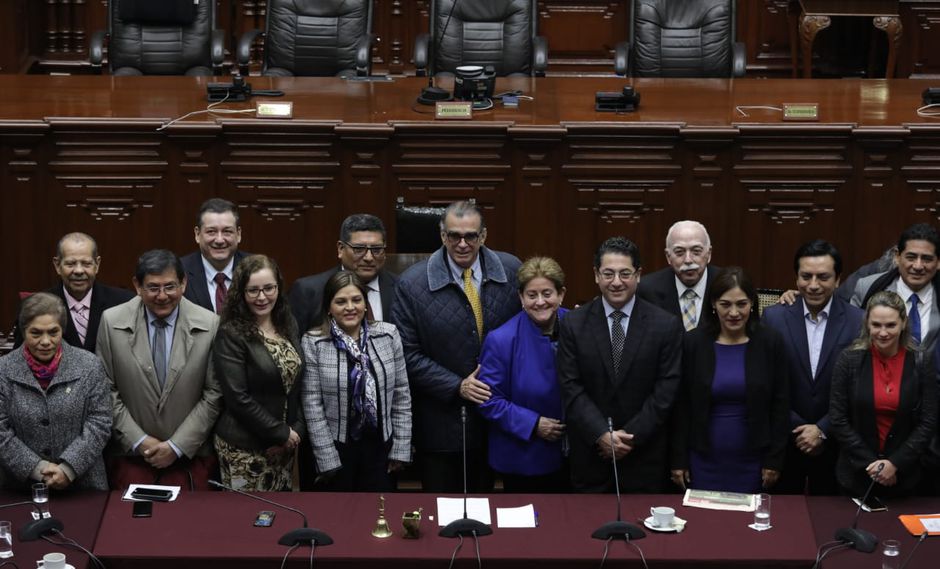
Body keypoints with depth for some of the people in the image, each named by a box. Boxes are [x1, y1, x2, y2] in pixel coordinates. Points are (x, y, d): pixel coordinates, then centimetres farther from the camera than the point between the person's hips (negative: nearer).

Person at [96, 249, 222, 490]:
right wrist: (139, 440, -7)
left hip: (191, 455, 0)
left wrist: (177, 446, -8)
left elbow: (214, 395, -3)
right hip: (130, 455, 0)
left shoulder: (209, 324, -6)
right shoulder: (112, 322, -4)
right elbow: (106, 391, 0)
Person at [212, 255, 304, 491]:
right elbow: (238, 398, -16)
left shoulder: (289, 326, 7)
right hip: (244, 449, -6)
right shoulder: (231, 335, -12)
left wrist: (297, 430, -3)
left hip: (285, 445, 6)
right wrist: (282, 433, -12)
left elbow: (298, 385, 11)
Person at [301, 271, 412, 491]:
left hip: (380, 447, 2)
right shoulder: (313, 343, -6)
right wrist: (327, 458, -10)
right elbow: (312, 405, -7)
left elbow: (402, 396, 4)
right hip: (337, 448, -2)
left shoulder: (388, 335, 0)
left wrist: (401, 448, 1)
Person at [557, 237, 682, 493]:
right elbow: (571, 388, -4)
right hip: (589, 454, 1)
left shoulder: (666, 325, -4)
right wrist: (602, 435, -14)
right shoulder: (573, 324, -1)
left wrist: (631, 435, -11)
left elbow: (666, 390, -5)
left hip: (644, 457, -1)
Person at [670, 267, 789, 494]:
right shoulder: (693, 343, -1)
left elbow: (780, 405, 2)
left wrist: (774, 460, 0)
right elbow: (682, 406, 3)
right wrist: (679, 460, 2)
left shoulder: (770, 343, -2)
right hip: (704, 461, 0)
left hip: (752, 463, 0)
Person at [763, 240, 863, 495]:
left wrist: (823, 430, -12)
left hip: (834, 443, 0)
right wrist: (799, 430, -9)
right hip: (784, 442, 0)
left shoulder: (858, 321, -6)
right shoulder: (774, 318, -5)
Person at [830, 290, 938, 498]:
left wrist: (895, 463, -12)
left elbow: (928, 422, -4)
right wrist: (869, 464, -11)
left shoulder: (922, 362, -3)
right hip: (856, 475, 0)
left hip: (904, 476, 0)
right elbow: (838, 419, -5)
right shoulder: (850, 360, -5)